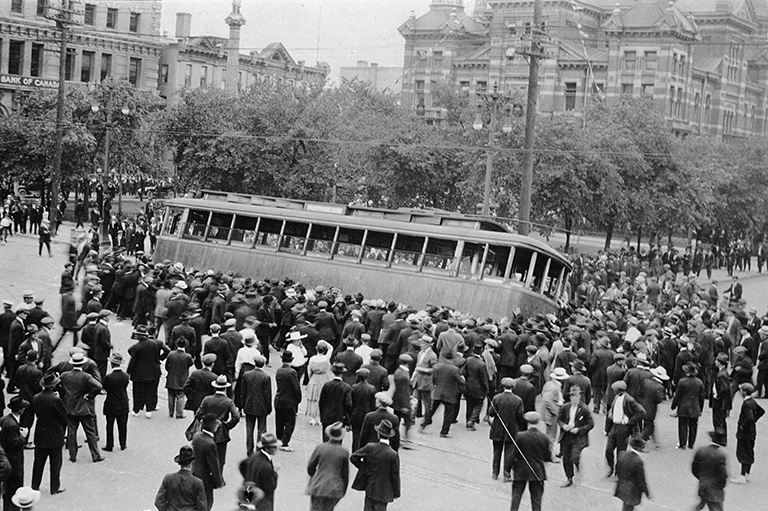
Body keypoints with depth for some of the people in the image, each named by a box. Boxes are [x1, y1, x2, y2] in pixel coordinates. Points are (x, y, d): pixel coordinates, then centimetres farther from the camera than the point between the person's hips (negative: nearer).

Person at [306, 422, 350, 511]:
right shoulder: (344, 452, -3)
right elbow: (345, 474, 4)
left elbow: (310, 468, 1)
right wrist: (343, 490, 17)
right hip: (336, 490, 1)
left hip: (319, 487, -1)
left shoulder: (320, 448, -6)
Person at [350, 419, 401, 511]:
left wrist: (363, 467, 10)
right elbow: (395, 475, -11)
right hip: (383, 490, -2)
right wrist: (396, 492, 2)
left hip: (369, 487, 3)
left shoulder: (369, 447, -13)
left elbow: (353, 457, -5)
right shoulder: (393, 454, -19)